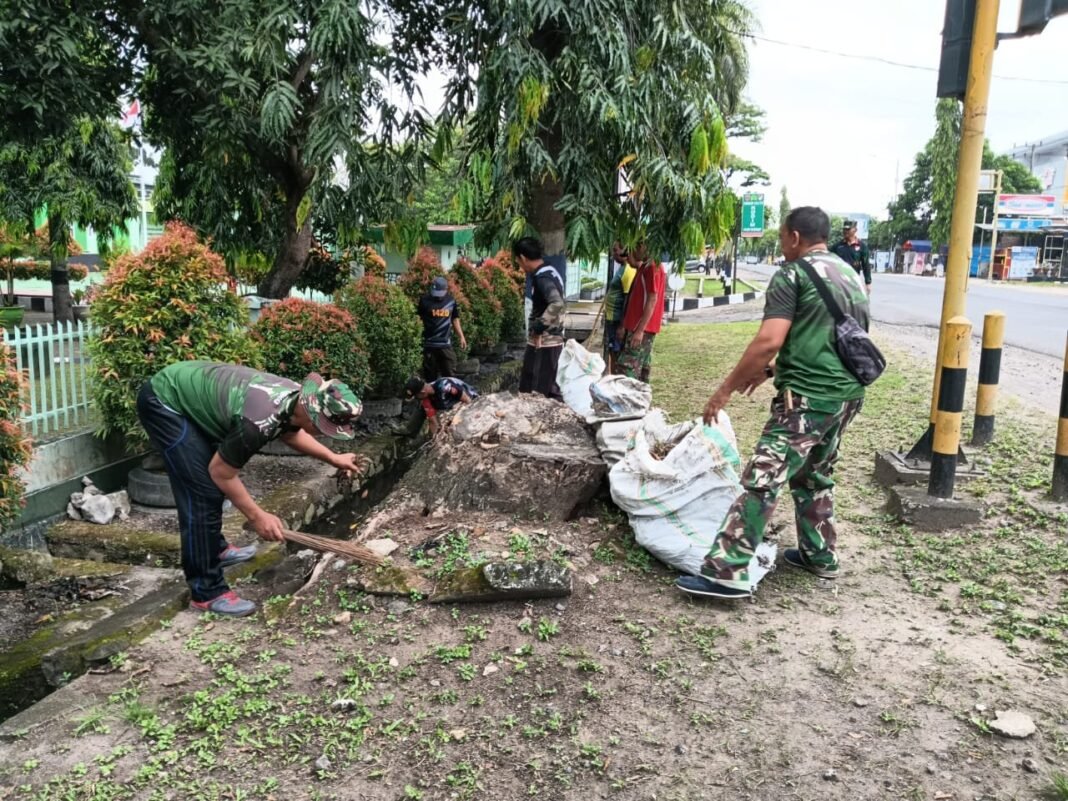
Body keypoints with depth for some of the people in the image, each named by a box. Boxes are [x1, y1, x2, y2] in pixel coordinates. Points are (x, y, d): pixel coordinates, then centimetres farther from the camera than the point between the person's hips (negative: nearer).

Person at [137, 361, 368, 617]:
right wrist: (257, 516, -12)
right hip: (163, 401, -9)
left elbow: (290, 432, 17)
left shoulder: (297, 397, -9)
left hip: (185, 392, 9)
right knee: (203, 494, -12)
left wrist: (332, 458, 12)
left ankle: (215, 548, 42)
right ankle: (207, 592, -4)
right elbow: (221, 473, -20)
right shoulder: (259, 421, -35)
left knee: (211, 483, 22)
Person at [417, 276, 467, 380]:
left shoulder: (451, 301, 7)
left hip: (446, 344, 2)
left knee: (450, 374, 4)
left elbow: (455, 320, 16)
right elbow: (418, 319, 3)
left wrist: (461, 337, 10)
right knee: (431, 375, 5)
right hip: (429, 344, -2)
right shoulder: (425, 300, -3)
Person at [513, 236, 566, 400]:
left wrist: (538, 328, -24)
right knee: (550, 389, 17)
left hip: (543, 343, -10)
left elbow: (558, 305, -33)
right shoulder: (550, 272, 12)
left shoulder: (542, 277, -18)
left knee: (535, 394, -3)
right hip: (551, 341, 10)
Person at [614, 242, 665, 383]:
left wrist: (640, 330, -22)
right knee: (642, 368, 11)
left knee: (626, 368, -12)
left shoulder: (652, 268, -12)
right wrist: (624, 326, 20)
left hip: (642, 328, -10)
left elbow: (652, 300, -19)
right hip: (637, 327, 10)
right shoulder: (643, 269, 19)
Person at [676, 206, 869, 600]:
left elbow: (769, 341, -20)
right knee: (815, 476, 23)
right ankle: (821, 556, 34)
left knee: (761, 480, -10)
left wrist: (726, 389, -14)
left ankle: (728, 572, -11)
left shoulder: (793, 274, -9)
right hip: (847, 393, 9)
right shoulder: (850, 274, 17)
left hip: (808, 397, -9)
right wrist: (772, 369, 26)